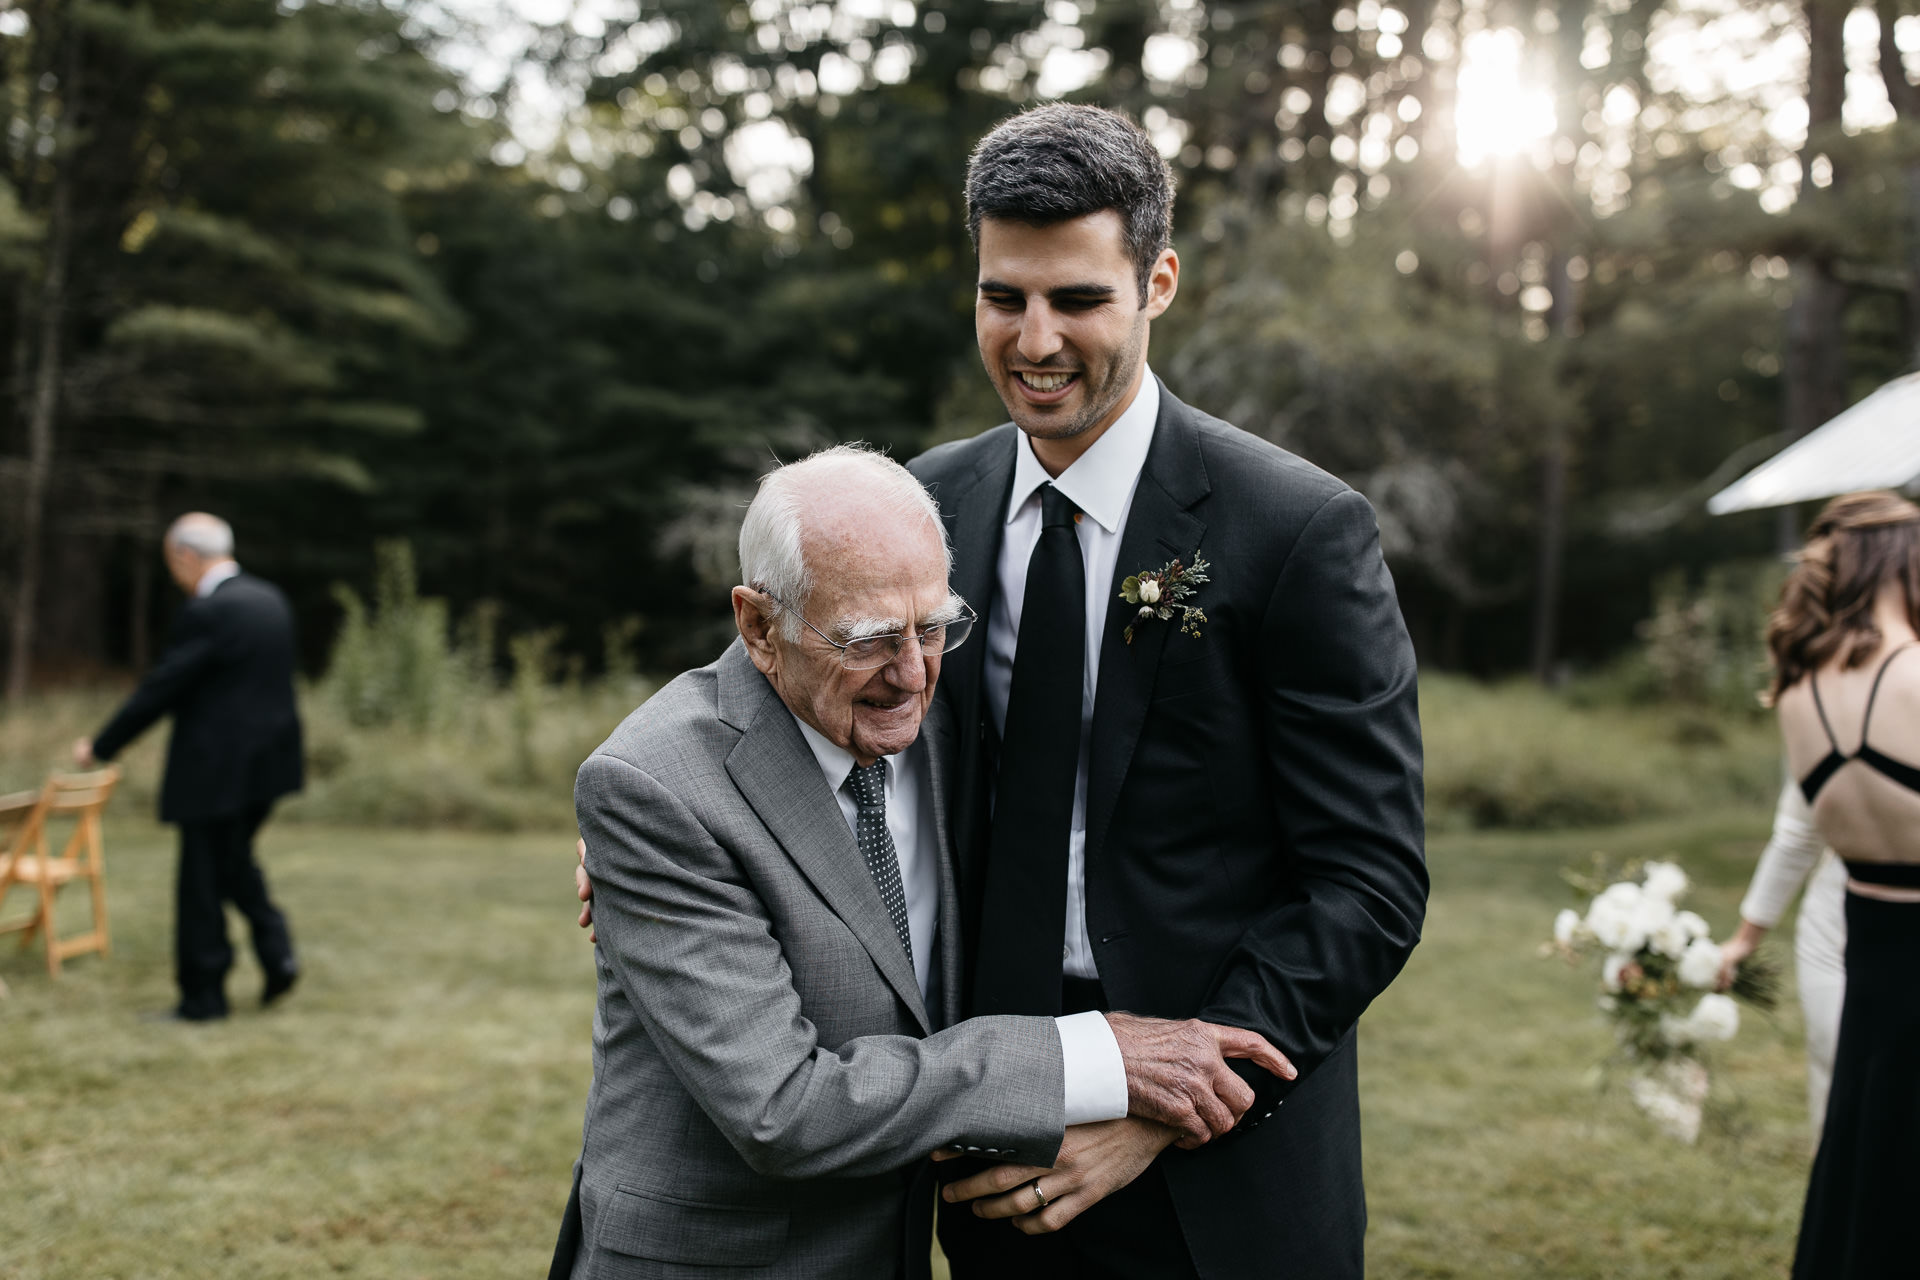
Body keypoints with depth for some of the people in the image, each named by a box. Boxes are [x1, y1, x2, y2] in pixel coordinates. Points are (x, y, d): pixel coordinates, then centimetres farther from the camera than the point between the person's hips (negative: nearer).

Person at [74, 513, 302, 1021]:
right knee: (235, 862, 24)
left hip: (216, 769, -8)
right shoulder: (271, 599, 7)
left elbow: (160, 689, -15)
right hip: (269, 762, 8)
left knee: (202, 884, 4)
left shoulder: (206, 613, -18)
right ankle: (276, 950, 10)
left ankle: (203, 995, 13)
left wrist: (99, 747, -4)